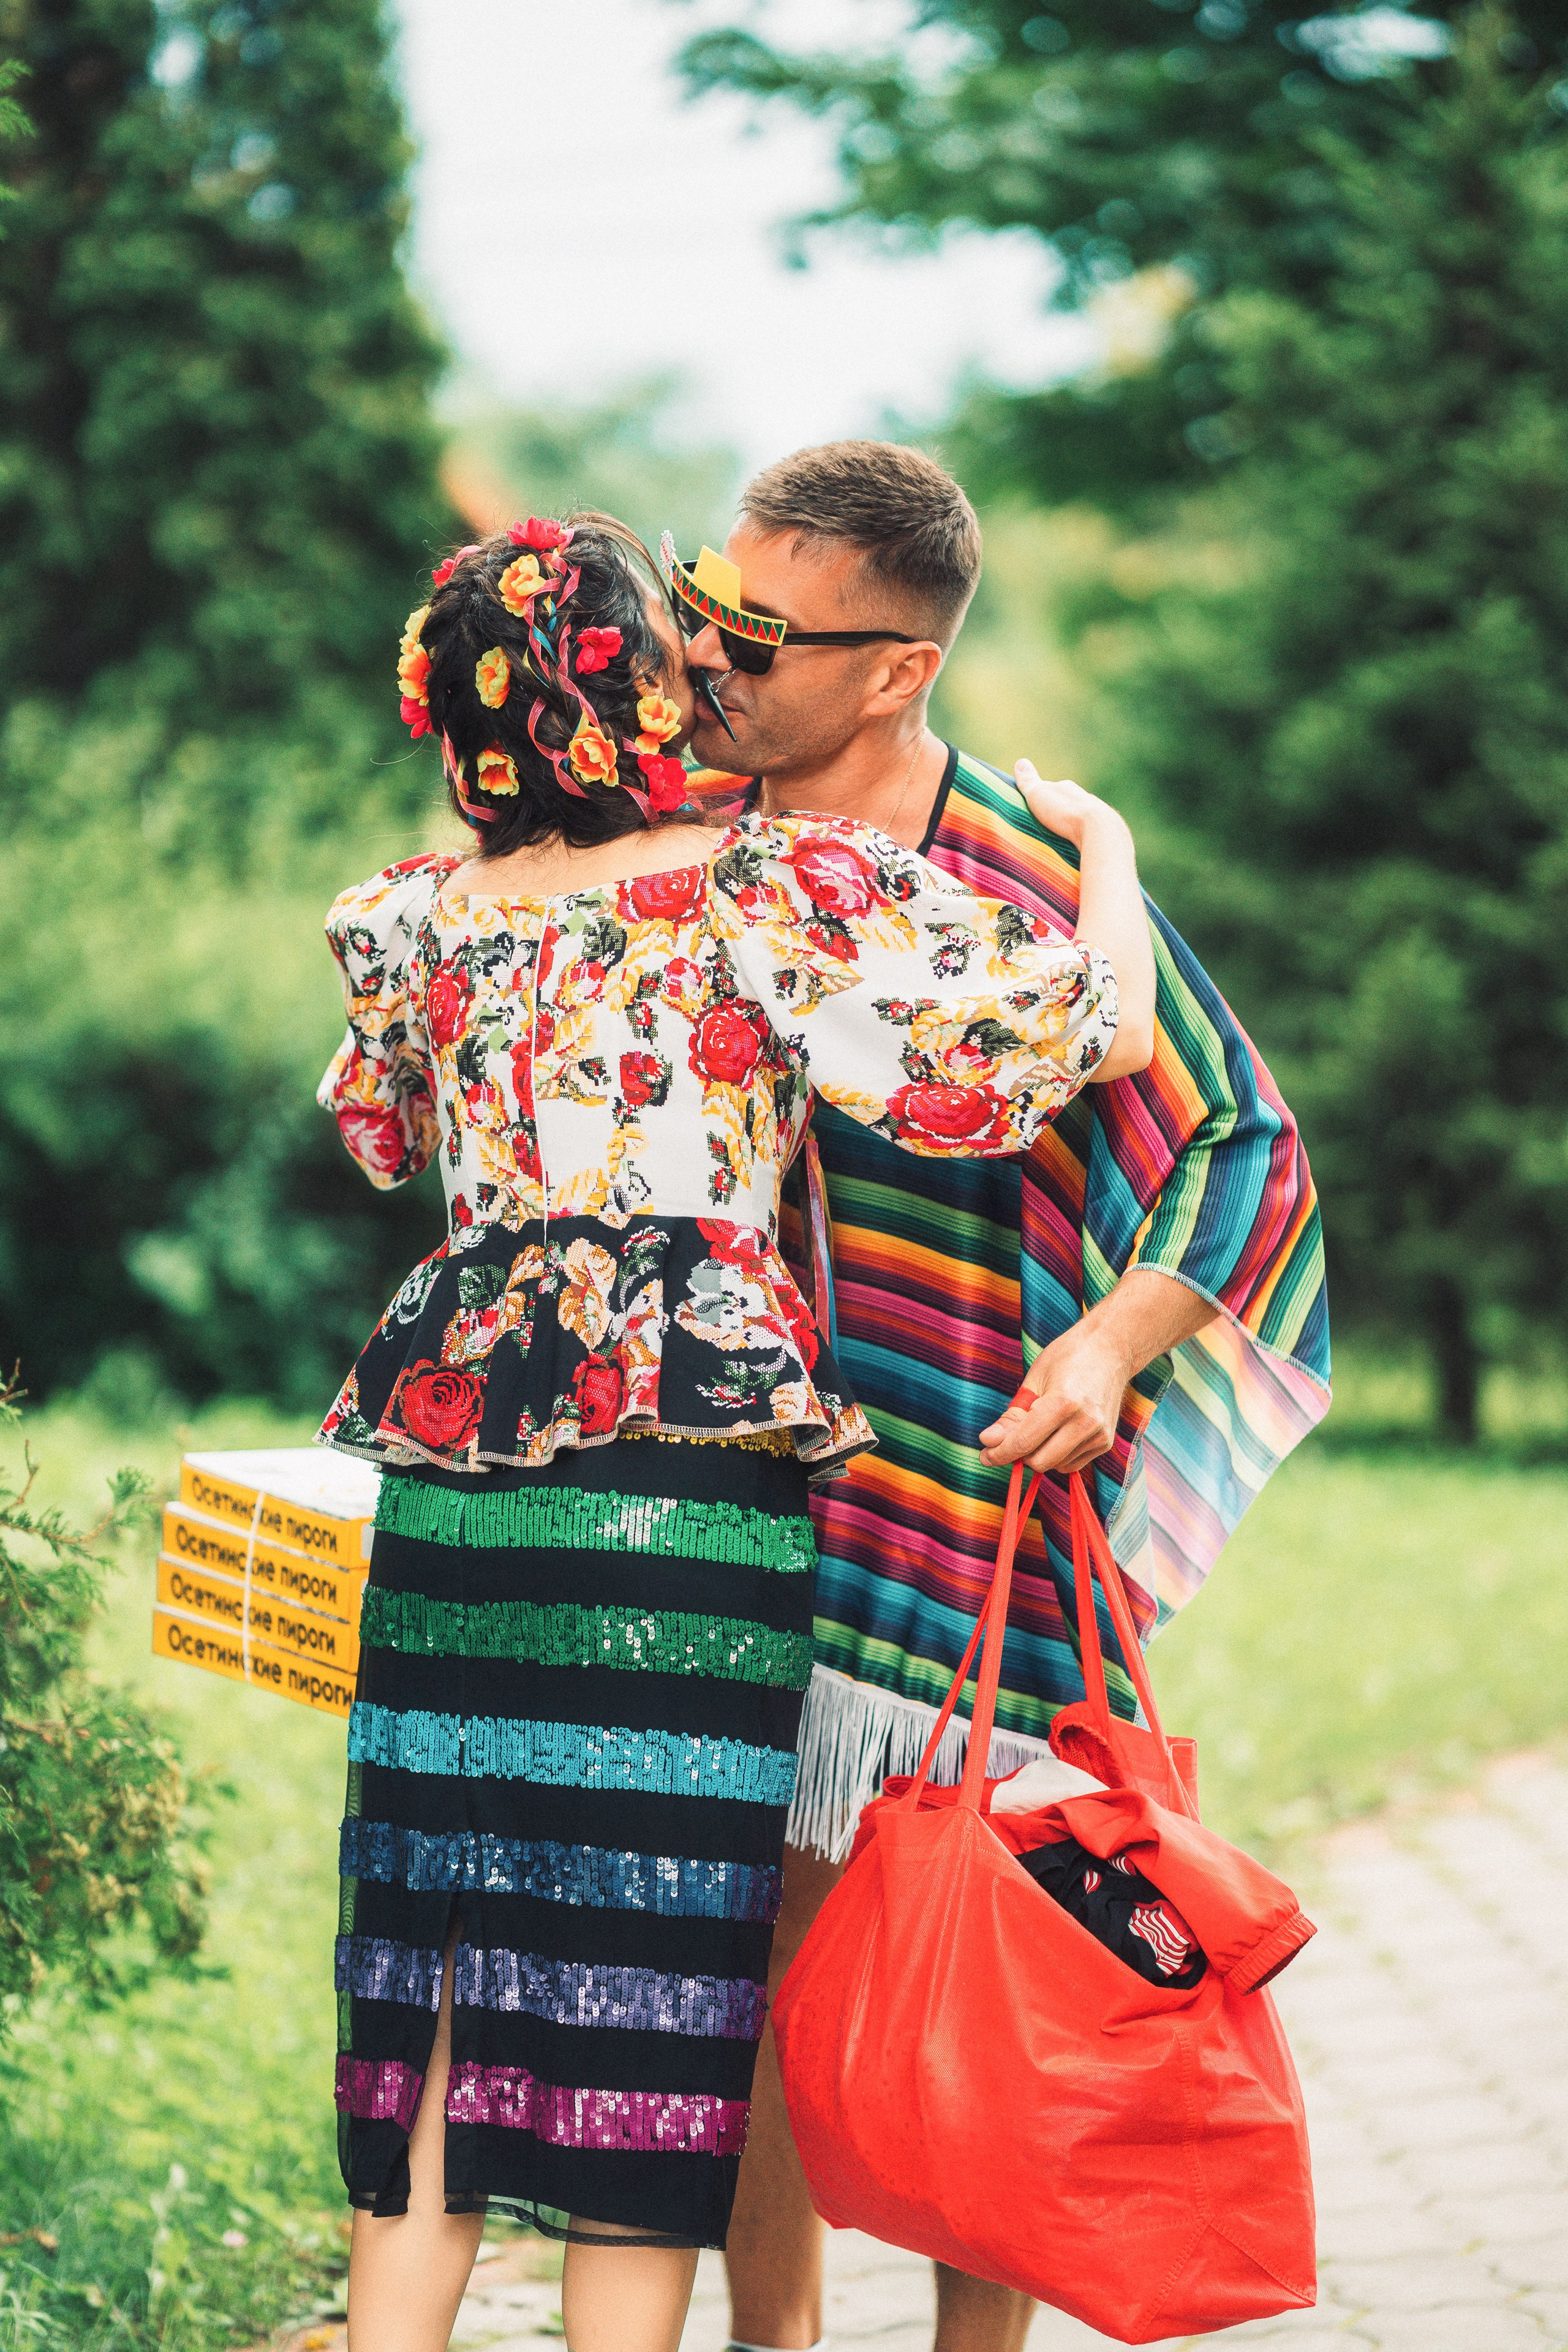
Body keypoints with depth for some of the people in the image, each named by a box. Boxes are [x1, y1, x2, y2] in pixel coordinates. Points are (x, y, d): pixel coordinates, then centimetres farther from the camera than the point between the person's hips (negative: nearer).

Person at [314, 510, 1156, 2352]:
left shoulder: (416, 920, 7)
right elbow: (1087, 1031, -10)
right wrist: (1100, 849, 9)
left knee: (442, 1940, 10)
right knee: (645, 1950, 1)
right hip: (691, 1457, -4)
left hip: (448, 1465, 5)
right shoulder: (775, 892, -7)